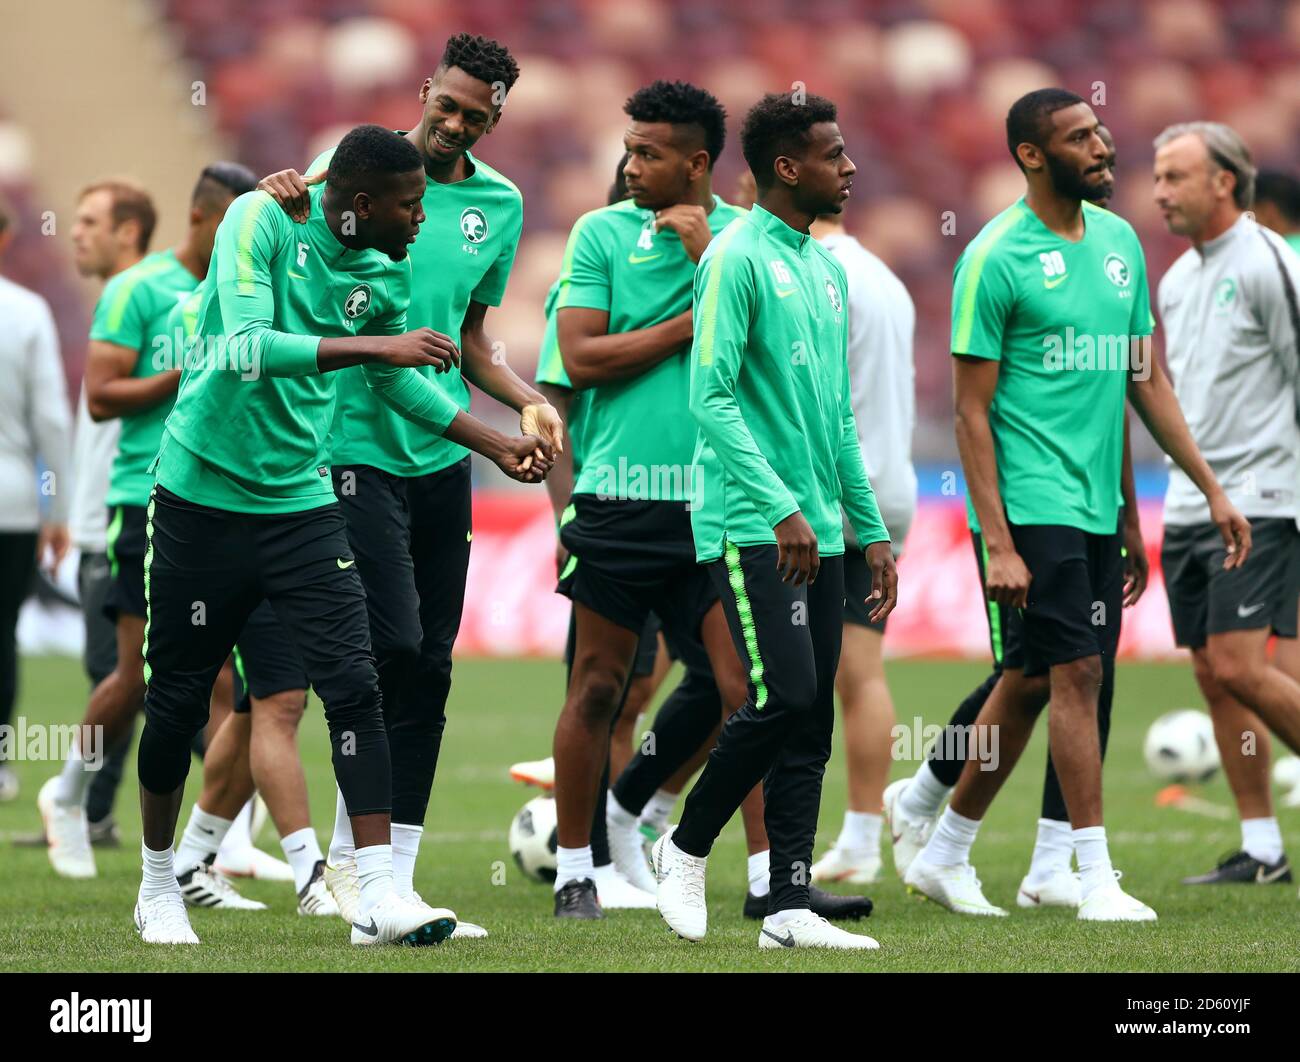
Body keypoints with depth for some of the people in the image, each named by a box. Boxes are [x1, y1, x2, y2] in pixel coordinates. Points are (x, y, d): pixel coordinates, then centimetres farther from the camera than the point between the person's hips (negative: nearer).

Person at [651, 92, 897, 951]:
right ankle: (687, 848, 5)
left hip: (817, 533, 8)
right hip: (751, 526, -8)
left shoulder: (827, 268, 17)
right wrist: (781, 506, -21)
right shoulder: (738, 259, -9)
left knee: (812, 720, 4)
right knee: (784, 698, -14)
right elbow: (712, 398, -15)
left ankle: (790, 906, 4)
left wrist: (872, 529, 19)